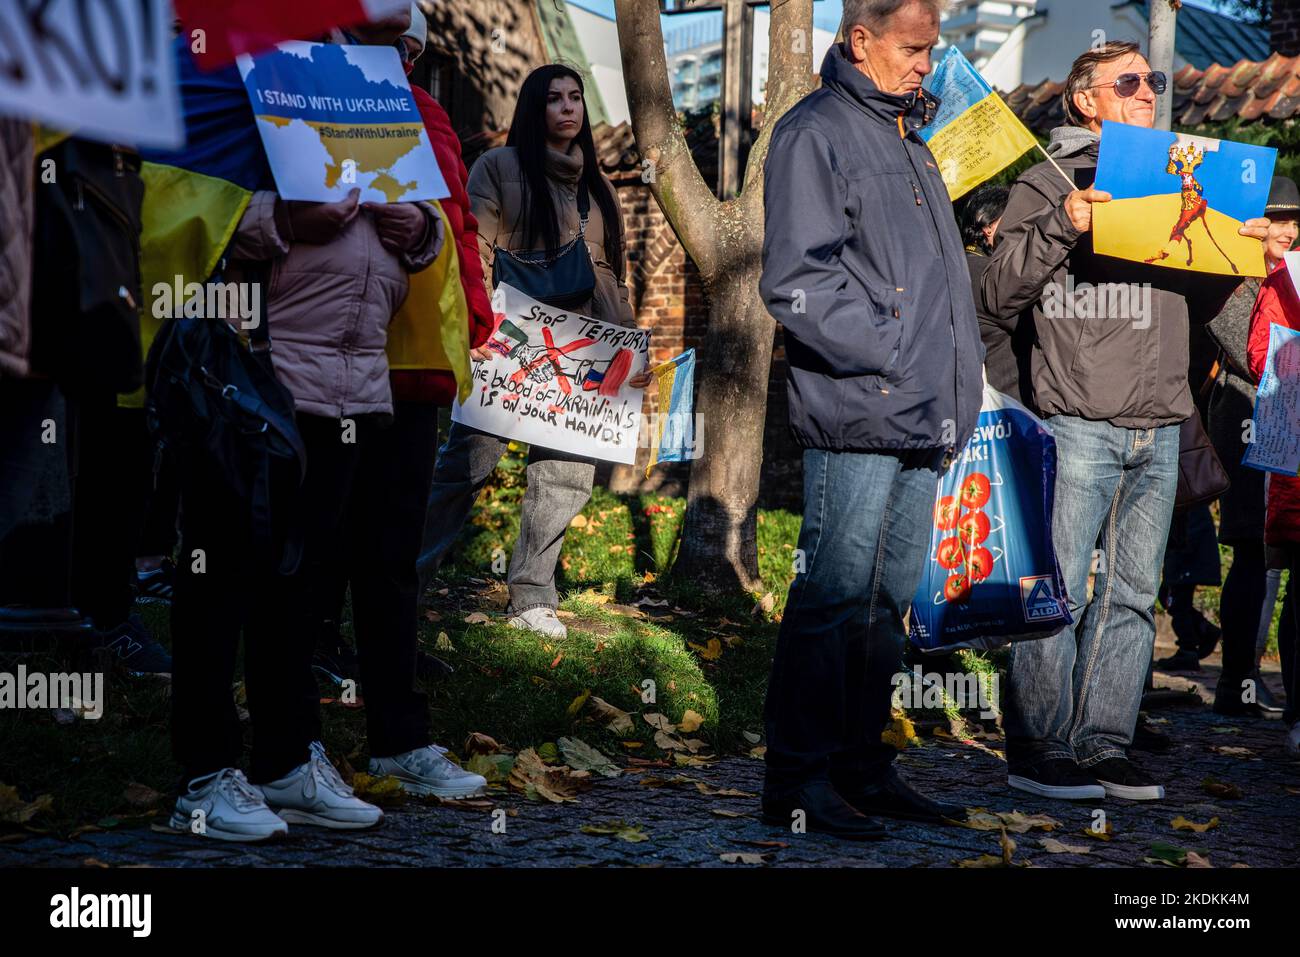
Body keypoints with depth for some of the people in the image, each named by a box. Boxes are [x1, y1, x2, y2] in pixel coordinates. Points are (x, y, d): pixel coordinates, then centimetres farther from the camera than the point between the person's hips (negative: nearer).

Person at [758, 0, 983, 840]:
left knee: (891, 601, 12)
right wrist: (890, 358, -16)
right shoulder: (816, 133, -7)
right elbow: (797, 283, -16)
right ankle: (800, 783, 2)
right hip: (859, 422, -9)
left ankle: (863, 768, 21)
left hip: (921, 423, 9)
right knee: (834, 599, -5)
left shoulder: (908, 136, 21)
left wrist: (954, 387, 16)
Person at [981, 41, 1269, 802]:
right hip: (1079, 425, -6)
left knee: (1132, 594, 6)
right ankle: (1040, 751, 1)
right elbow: (1002, 295, -4)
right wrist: (1061, 227, -16)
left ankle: (1104, 746, 12)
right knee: (1058, 590, -5)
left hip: (1159, 430, 6)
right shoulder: (1048, 183, 3)